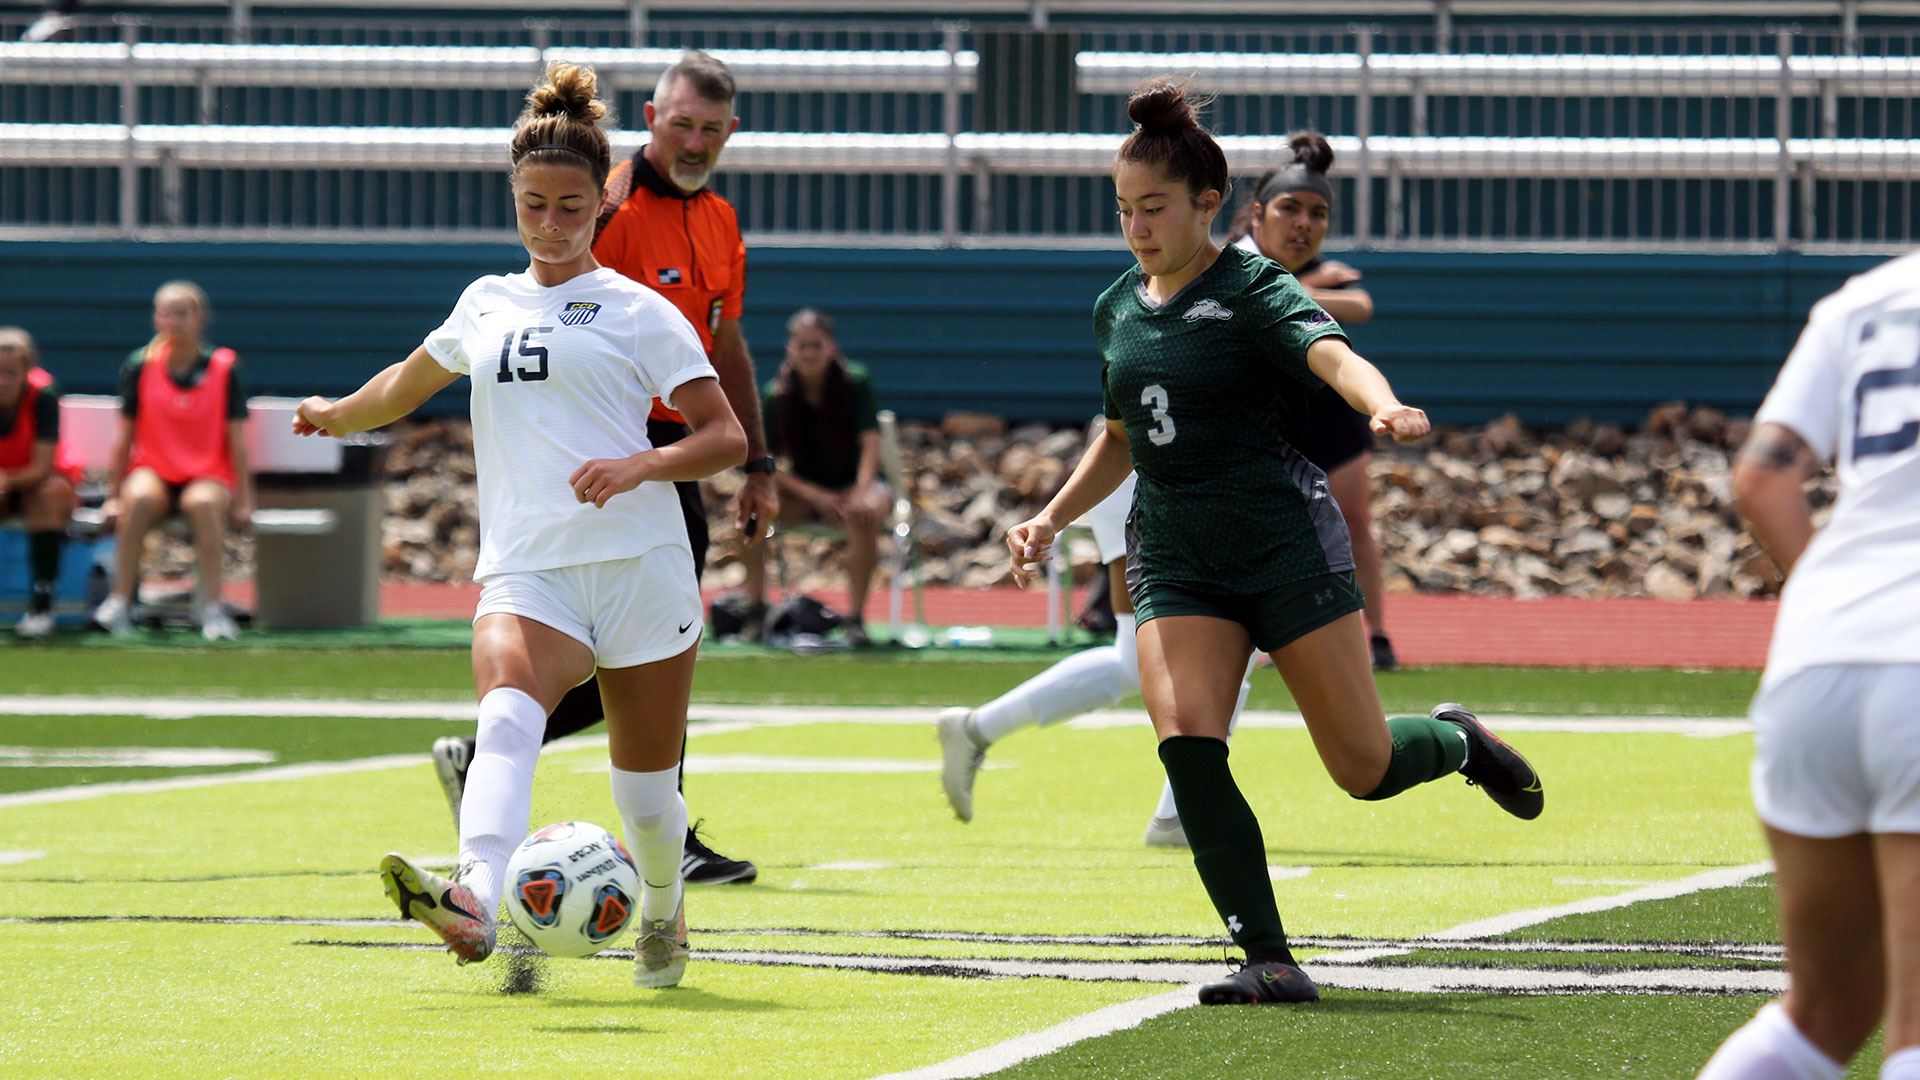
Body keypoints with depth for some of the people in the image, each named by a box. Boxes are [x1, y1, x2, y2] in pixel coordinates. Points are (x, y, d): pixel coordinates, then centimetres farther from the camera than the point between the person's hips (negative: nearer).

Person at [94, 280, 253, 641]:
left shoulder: (224, 368, 0)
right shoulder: (140, 366, 2)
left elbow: (236, 439, 1)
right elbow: (125, 436, 4)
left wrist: (243, 500, -4)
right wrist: (114, 496, 0)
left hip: (209, 477, -1)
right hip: (153, 472, 1)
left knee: (202, 502, -36)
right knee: (140, 499, -35)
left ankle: (212, 607, -34)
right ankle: (119, 604, -34)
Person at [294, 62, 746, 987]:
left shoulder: (638, 312, 5)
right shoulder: (486, 303, 17)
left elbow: (726, 438, 2)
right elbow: (414, 378, 39)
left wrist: (641, 464, -16)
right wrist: (336, 414, 52)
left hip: (638, 563, -2)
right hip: (525, 571, 2)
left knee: (646, 786, 5)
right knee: (506, 711, -30)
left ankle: (664, 914, 37)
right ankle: (475, 902, -53)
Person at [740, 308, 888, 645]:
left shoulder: (855, 383, -8)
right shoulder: (776, 396, -5)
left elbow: (870, 443, -15)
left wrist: (861, 493, -32)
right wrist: (815, 496, -21)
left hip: (854, 484, -2)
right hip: (803, 491, 2)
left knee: (866, 514, -38)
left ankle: (854, 617, -31)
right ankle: (755, 607, -20)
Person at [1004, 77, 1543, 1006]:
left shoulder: (1253, 291, -10)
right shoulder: (1115, 309, 10)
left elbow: (1331, 353, -31)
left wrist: (1383, 406, -51)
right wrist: (1051, 519, 20)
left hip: (1285, 543, -5)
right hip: (1174, 562, 5)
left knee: (1364, 769, -2)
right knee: (1186, 746, -19)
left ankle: (1455, 741, 35)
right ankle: (1270, 961, -14)